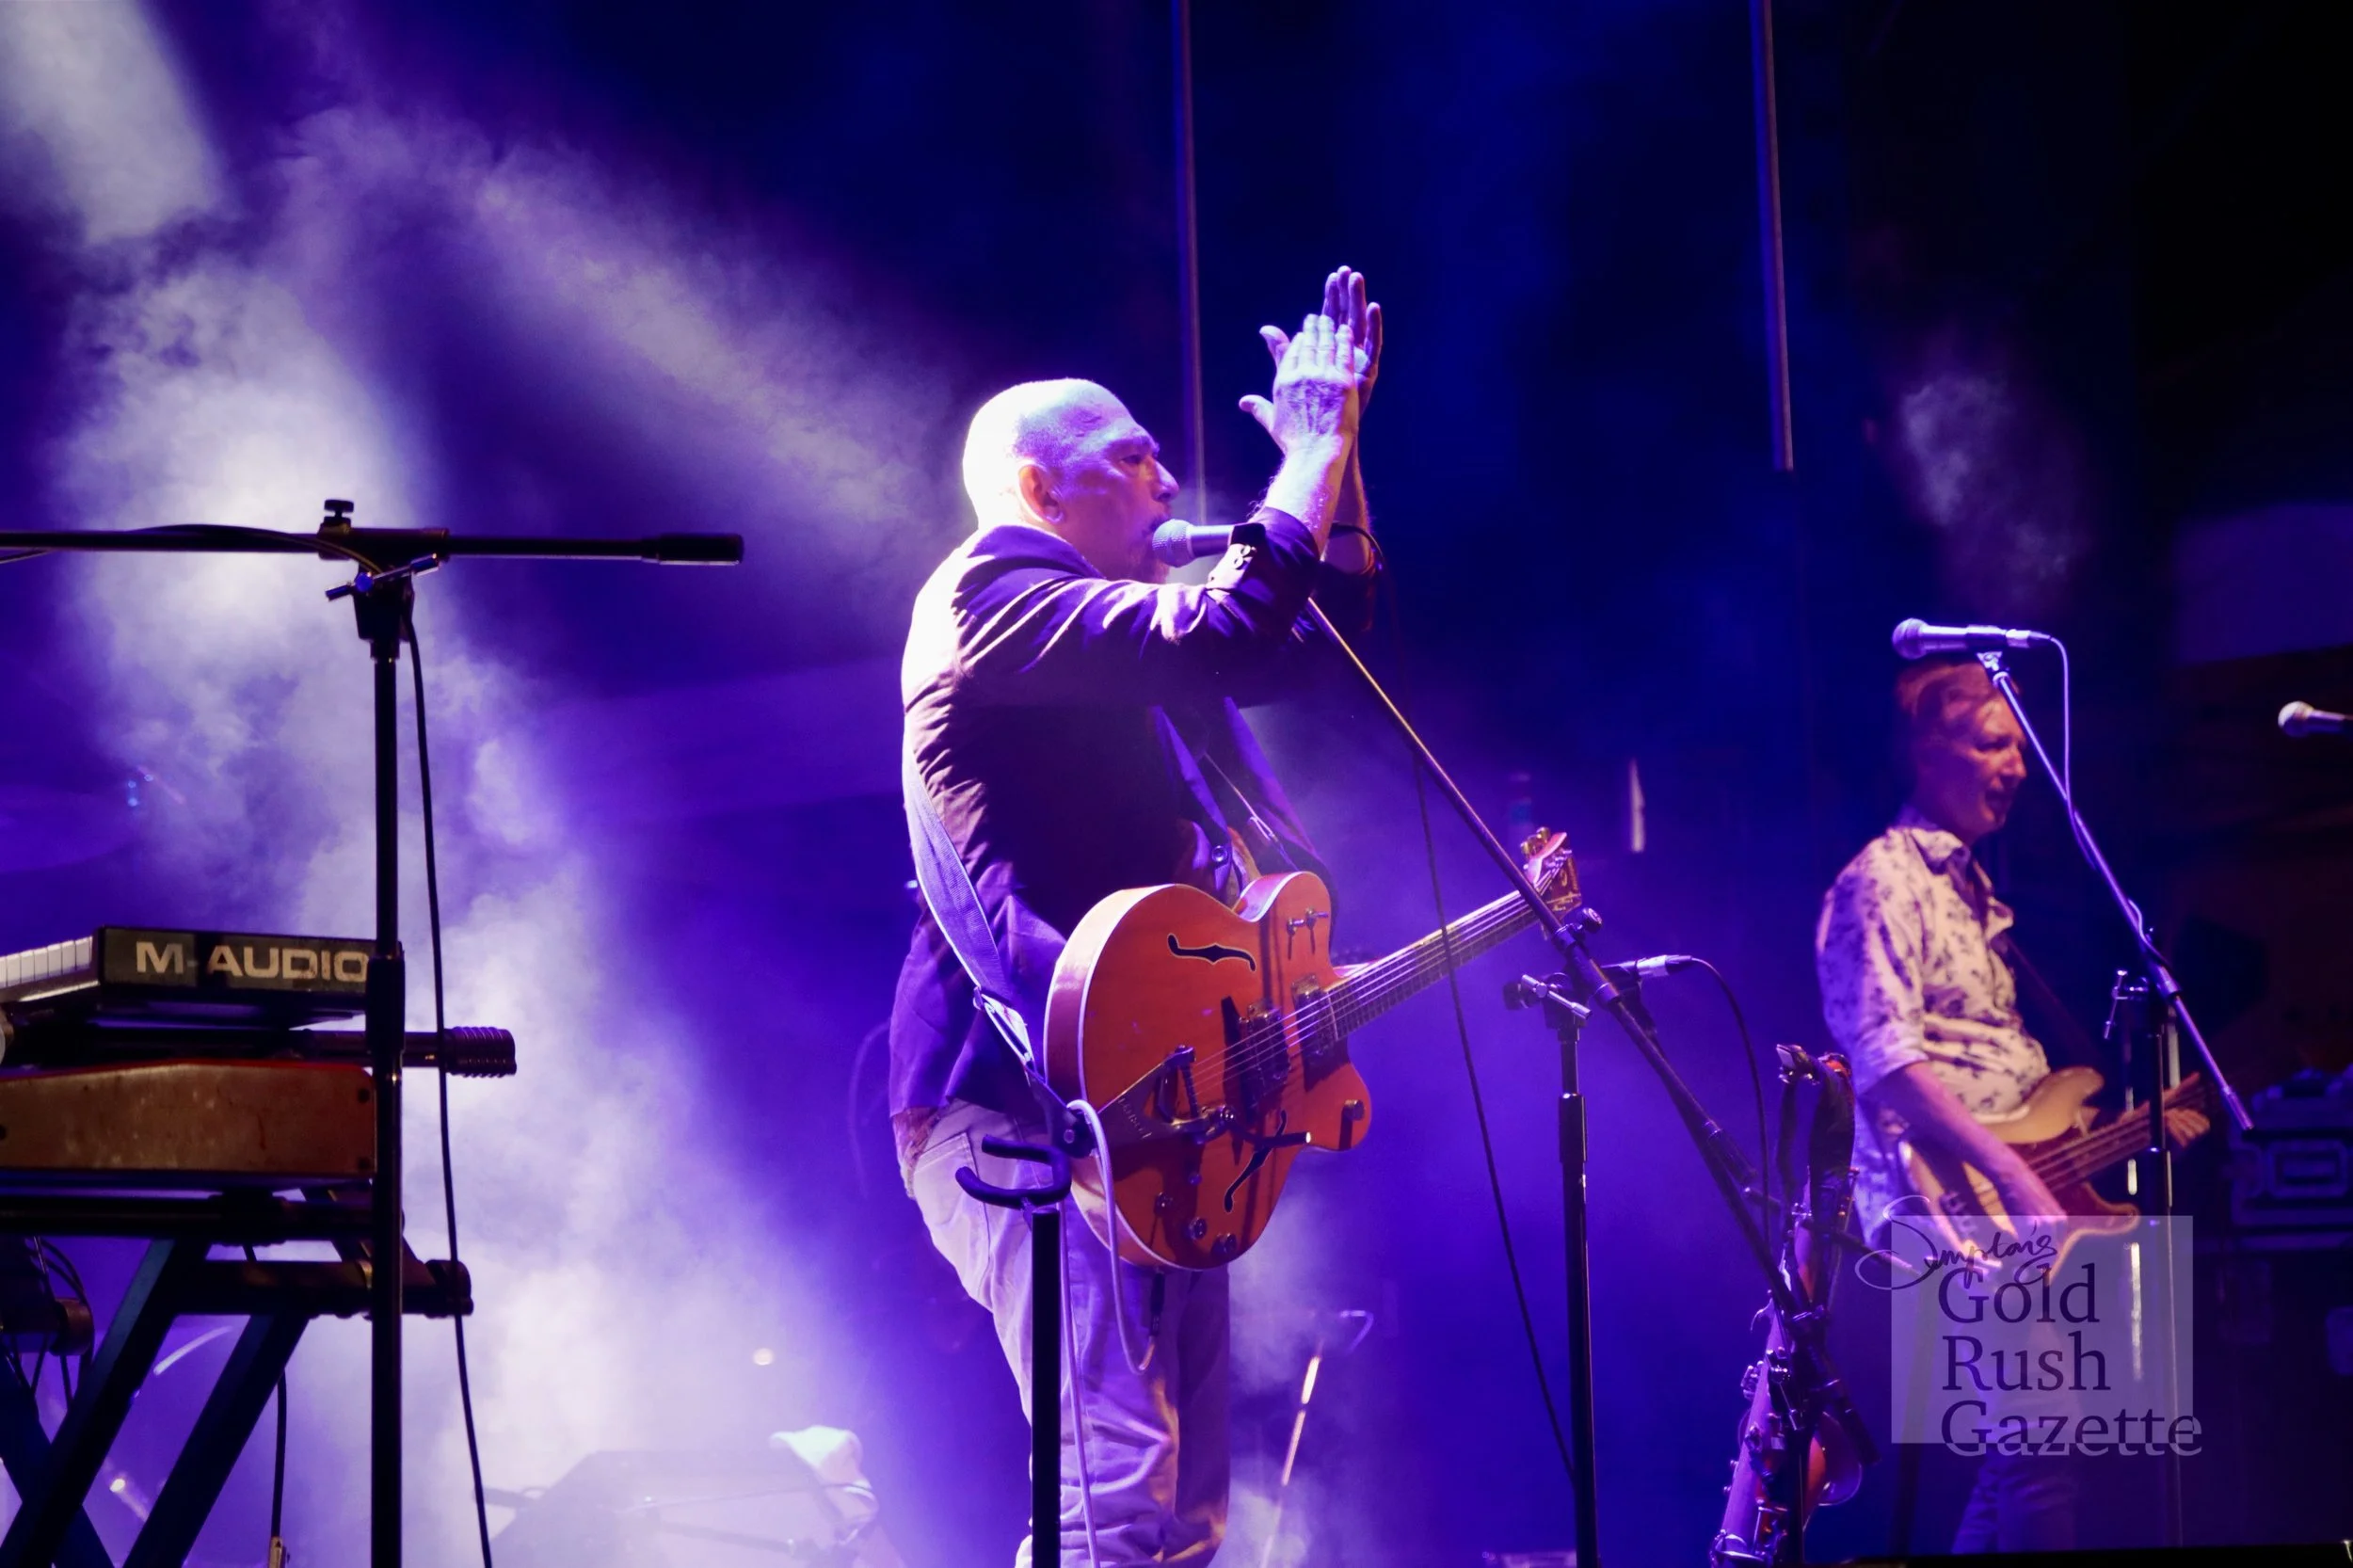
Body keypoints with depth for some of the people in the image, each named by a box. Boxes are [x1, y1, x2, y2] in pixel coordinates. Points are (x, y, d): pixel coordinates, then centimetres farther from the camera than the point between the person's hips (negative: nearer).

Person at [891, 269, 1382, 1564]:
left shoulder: (1111, 630, 24)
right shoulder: (992, 594, -6)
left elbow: (1328, 631, 28)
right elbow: (1223, 636, -21)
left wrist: (1334, 448, 17)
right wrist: (1313, 451, -11)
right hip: (1018, 1103, -11)